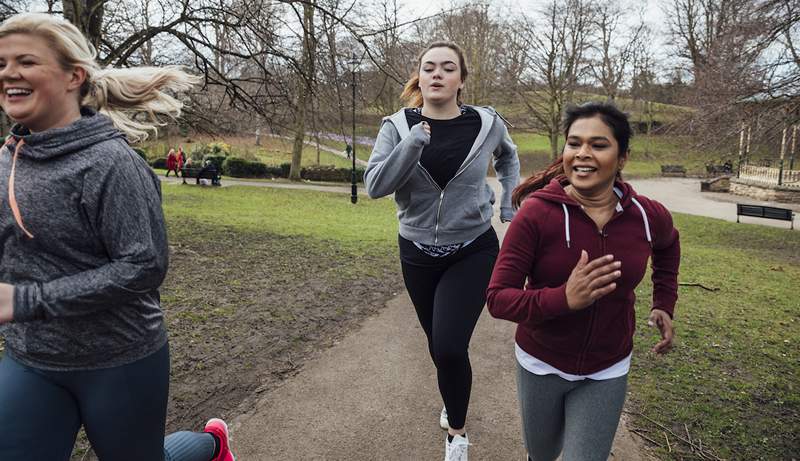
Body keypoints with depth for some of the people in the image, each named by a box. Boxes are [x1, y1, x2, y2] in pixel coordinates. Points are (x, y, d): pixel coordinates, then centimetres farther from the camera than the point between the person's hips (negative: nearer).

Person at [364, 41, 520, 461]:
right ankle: (452, 406, 48)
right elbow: (374, 186, -18)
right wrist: (412, 144, -27)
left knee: (449, 347, -15)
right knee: (438, 344, 17)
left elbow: (507, 158, 15)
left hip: (473, 252, -2)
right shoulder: (397, 126, -7)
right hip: (417, 253, 2)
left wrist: (509, 207, 7)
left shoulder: (487, 123, -6)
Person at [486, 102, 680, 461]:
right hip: (540, 364, -1)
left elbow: (667, 246, 14)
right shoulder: (537, 212, -23)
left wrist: (664, 304, 7)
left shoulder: (649, 216, -12)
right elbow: (498, 297, -24)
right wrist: (564, 299, -38)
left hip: (607, 373, 1)